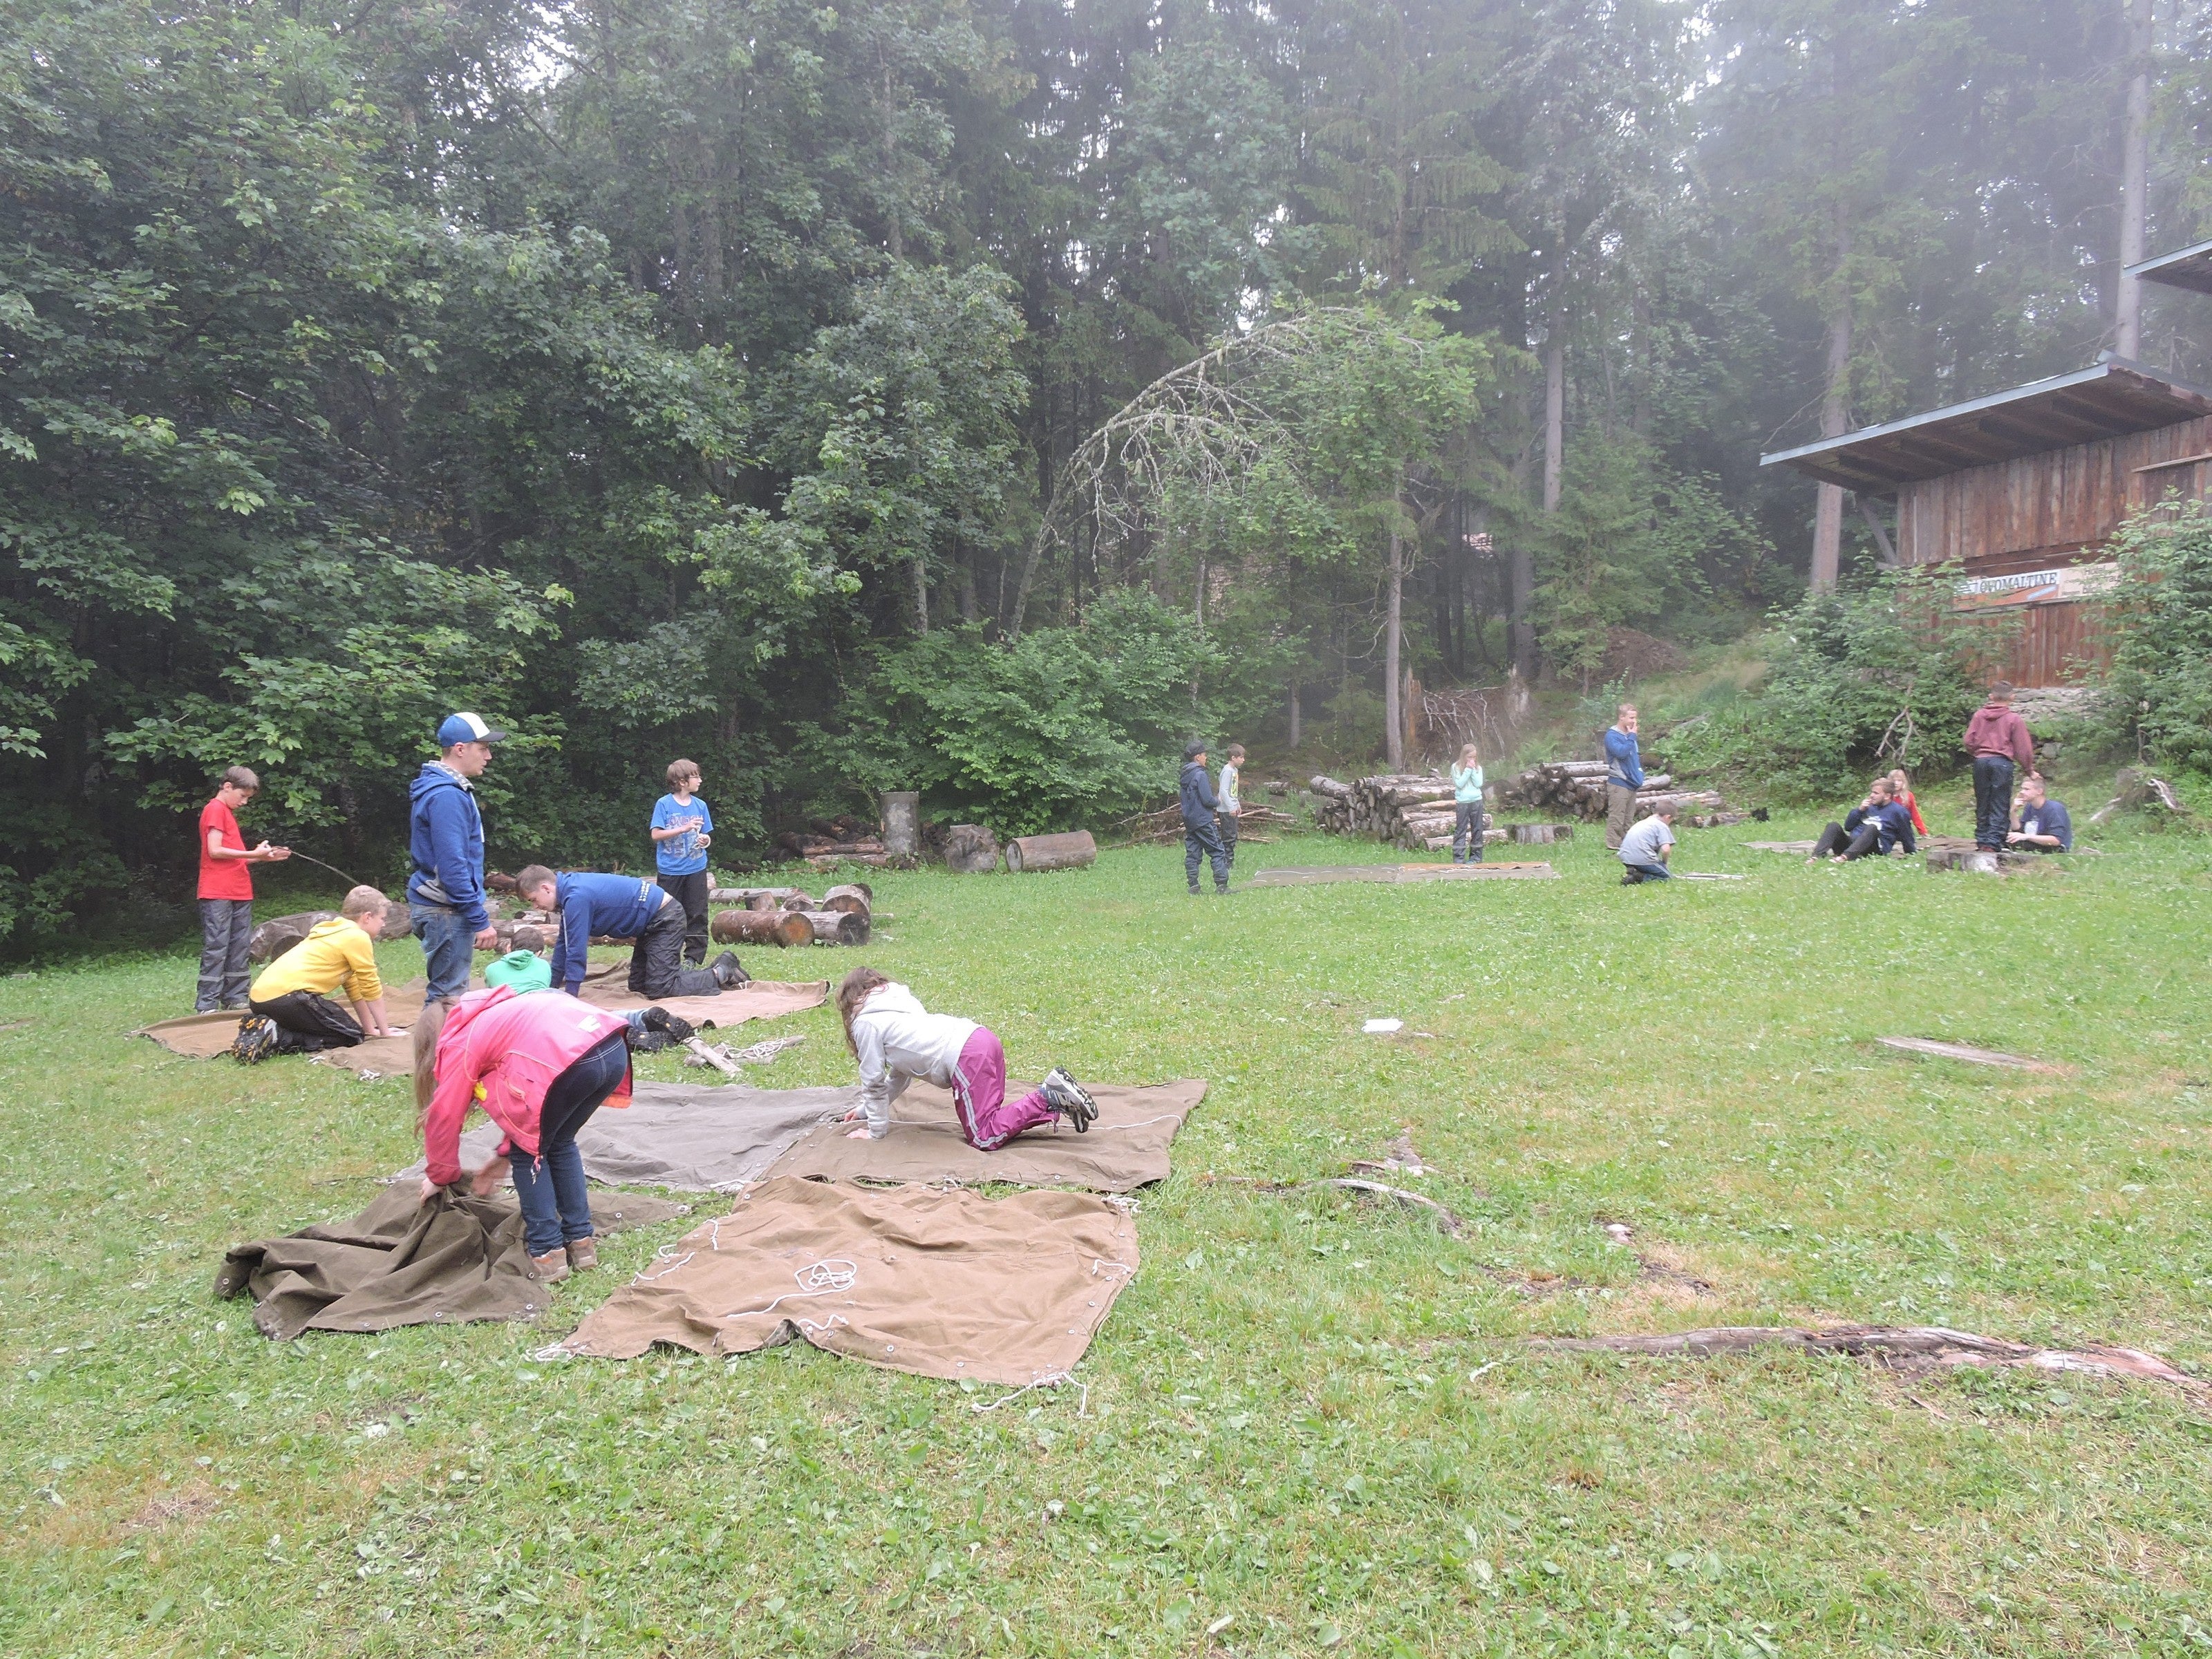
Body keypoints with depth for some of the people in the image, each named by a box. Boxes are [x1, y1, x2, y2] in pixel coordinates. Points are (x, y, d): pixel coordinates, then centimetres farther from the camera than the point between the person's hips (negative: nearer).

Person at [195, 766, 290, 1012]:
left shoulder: (228, 813, 22)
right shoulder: (215, 809, -6)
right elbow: (215, 851, -15)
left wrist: (265, 857, 10)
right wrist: (254, 854, -12)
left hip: (239, 893, 9)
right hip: (218, 894, -9)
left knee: (239, 948, 9)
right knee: (216, 949, -9)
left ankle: (235, 999, 14)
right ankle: (206, 1006, -7)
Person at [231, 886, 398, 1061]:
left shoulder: (336, 932, 26)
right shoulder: (357, 937, -3)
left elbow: (354, 988, 27)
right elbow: (372, 988, 0)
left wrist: (369, 1030, 28)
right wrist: (385, 1032, 9)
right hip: (287, 994, -10)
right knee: (351, 1036, -2)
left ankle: (262, 1028, 9)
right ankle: (276, 1037, -13)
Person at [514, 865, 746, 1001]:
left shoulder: (577, 898, -24)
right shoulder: (570, 889, 6)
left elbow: (576, 951, -24)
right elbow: (564, 944, 13)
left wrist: (570, 996, -18)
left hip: (664, 919, -10)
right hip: (651, 923, 10)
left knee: (659, 989, -15)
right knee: (638, 986, 13)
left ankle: (721, 974, 0)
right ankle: (719, 969, 17)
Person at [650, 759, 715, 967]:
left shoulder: (700, 805, 6)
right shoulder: (664, 804, -6)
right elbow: (656, 835, -11)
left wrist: (705, 840, -12)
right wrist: (685, 828, -20)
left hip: (696, 869, 3)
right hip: (671, 870, -3)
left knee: (697, 914, 3)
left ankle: (694, 956, 11)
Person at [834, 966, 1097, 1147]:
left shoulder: (865, 1022, 6)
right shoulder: (896, 1002, 31)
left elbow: (874, 1081, 8)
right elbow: (900, 1074, 33)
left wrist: (876, 1131, 19)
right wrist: (865, 1109, 39)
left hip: (966, 1057, -9)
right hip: (982, 1038, 9)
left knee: (984, 1138, -4)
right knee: (989, 1121, 16)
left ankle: (1047, 1098, -12)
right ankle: (1055, 1098, 6)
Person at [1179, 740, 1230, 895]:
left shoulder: (1185, 775, 12)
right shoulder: (1200, 774, -14)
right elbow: (1207, 799, -19)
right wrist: (1218, 803, 4)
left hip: (1189, 821, 8)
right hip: (1203, 821, -8)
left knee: (1192, 854, 6)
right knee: (1218, 852, -2)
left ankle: (1193, 887, 6)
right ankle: (1221, 885, -6)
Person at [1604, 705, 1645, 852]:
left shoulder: (1629, 735, 17)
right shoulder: (1612, 735, -10)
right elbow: (1621, 752, -25)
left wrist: (1639, 775, 16)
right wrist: (1632, 737, -14)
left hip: (1631, 783, 9)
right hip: (1618, 783, -9)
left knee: (1629, 819, 12)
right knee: (1616, 818, -10)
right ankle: (1613, 847, -10)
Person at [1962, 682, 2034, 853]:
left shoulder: (1979, 715, 6)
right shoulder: (2014, 719, -2)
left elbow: (1968, 741, 5)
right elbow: (2023, 748, 0)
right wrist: (2029, 768, 11)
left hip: (1981, 762, 3)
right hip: (2002, 762, -3)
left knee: (1982, 804, 11)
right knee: (2000, 806, -1)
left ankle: (1982, 840, 13)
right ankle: (1993, 843, -8)